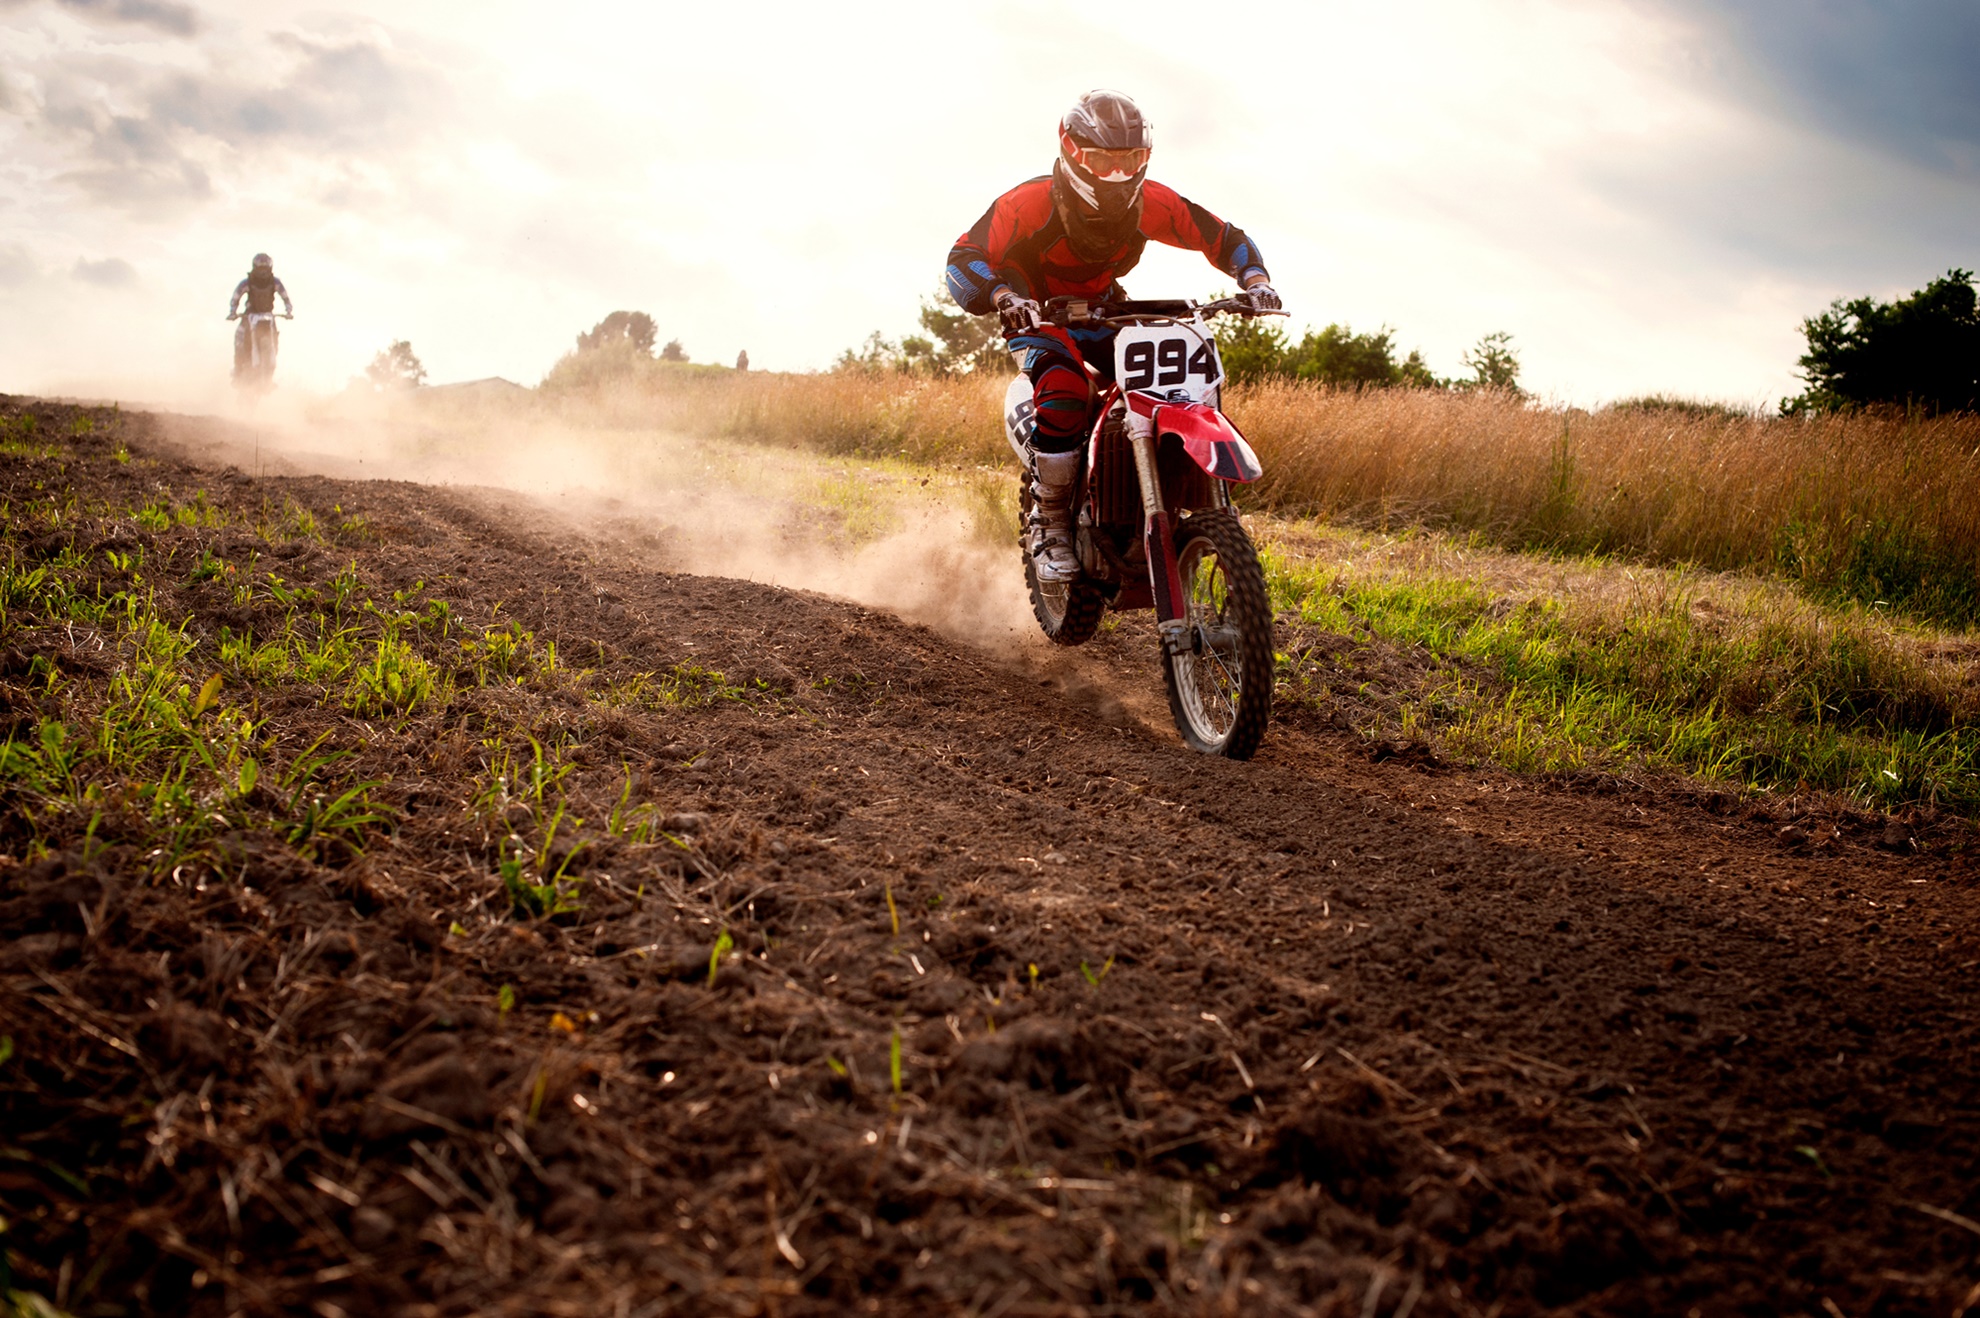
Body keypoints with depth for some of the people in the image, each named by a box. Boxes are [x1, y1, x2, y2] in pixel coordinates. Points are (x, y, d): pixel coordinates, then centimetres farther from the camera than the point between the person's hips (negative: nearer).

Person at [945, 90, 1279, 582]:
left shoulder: (1150, 203, -14)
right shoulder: (1029, 204, -25)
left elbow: (1221, 236, -3)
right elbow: (965, 256, -29)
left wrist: (1255, 279, -23)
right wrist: (1001, 295, -50)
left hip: (1106, 311, 5)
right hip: (1038, 315, -4)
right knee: (1063, 392, -36)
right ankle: (1048, 522, -22)